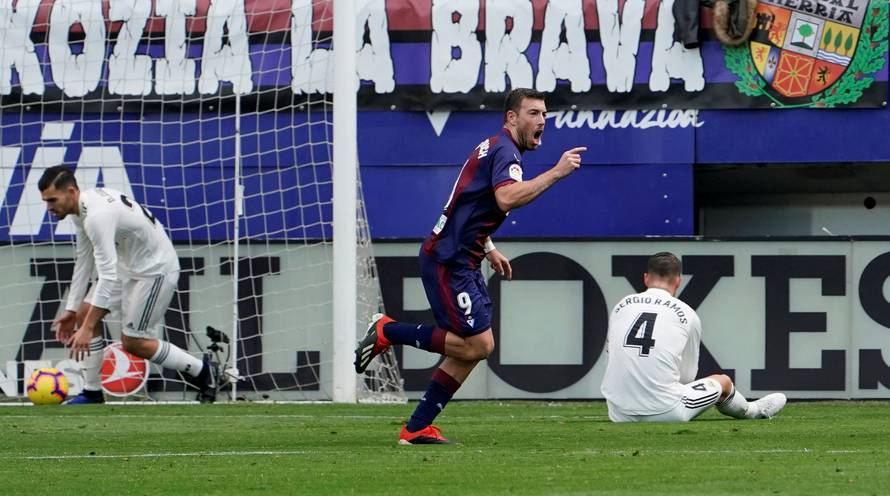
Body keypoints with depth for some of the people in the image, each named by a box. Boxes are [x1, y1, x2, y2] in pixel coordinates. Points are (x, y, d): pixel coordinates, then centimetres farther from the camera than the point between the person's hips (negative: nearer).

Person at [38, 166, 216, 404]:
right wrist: (72, 309, 10)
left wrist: (87, 329, -36)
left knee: (132, 342, -6)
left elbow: (108, 275, -36)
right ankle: (92, 393, 7)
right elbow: (84, 261, 11)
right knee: (84, 314, -1)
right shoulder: (81, 208, -2)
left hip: (156, 268, -10)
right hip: (127, 265, 10)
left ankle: (201, 372, 12)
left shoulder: (98, 216, -33)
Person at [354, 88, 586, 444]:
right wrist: (555, 173, -30)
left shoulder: (493, 148, 19)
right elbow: (507, 198, -34)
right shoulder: (504, 150, -13)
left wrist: (487, 248, 29)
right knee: (479, 344, -12)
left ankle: (416, 428, 8)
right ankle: (388, 332, -1)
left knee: (471, 348, 8)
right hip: (448, 262, -11)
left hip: (460, 262, 11)